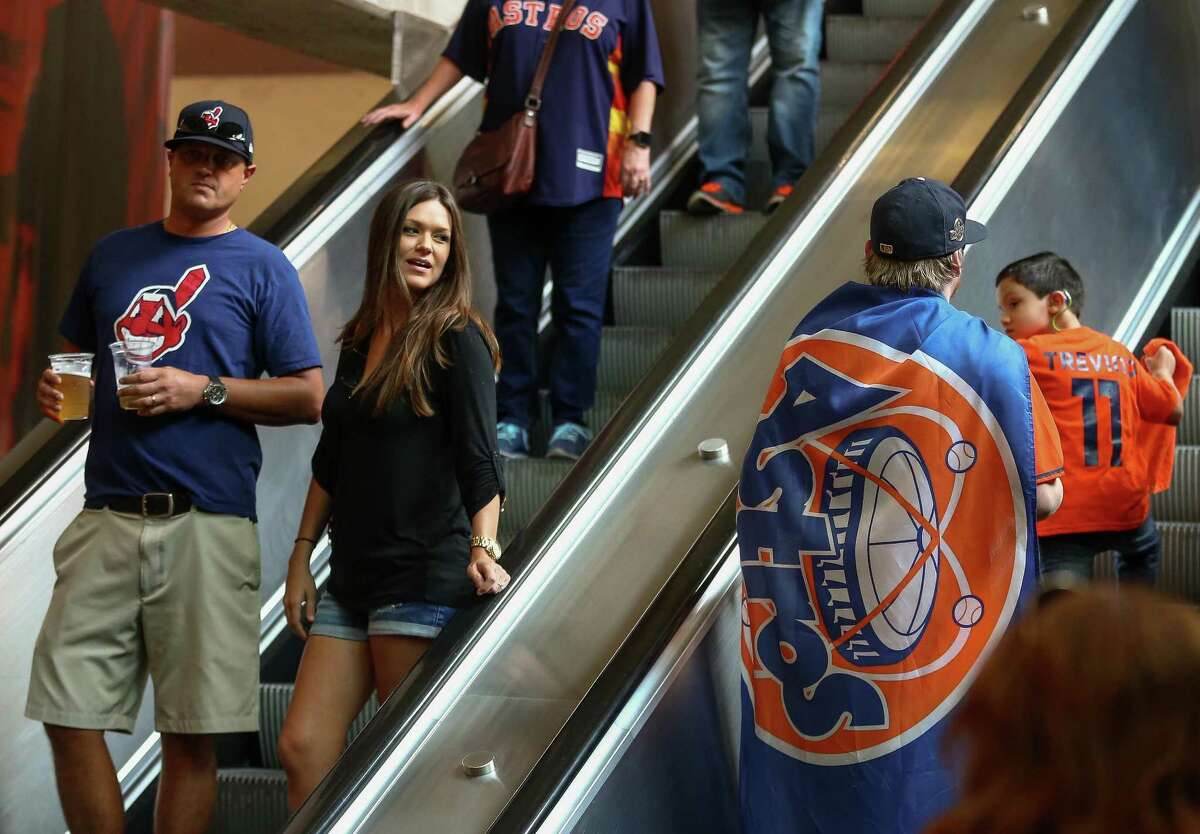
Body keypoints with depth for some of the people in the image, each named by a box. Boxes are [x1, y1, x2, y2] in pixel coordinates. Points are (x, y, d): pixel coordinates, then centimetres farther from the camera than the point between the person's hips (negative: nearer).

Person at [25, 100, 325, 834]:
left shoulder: (262, 268, 5)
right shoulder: (115, 255, 18)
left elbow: (308, 397, 1)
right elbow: (79, 355, 28)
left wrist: (205, 391, -11)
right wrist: (56, 388, 5)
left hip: (207, 525, -4)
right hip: (108, 518, 4)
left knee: (191, 732, -2)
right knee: (70, 714, -4)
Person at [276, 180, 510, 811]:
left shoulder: (457, 341, -5)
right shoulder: (361, 342, 15)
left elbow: (479, 458, -13)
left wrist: (483, 548, -27)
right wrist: (300, 558, 17)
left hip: (426, 576, -7)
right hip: (353, 580, 7)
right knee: (301, 749, -1)